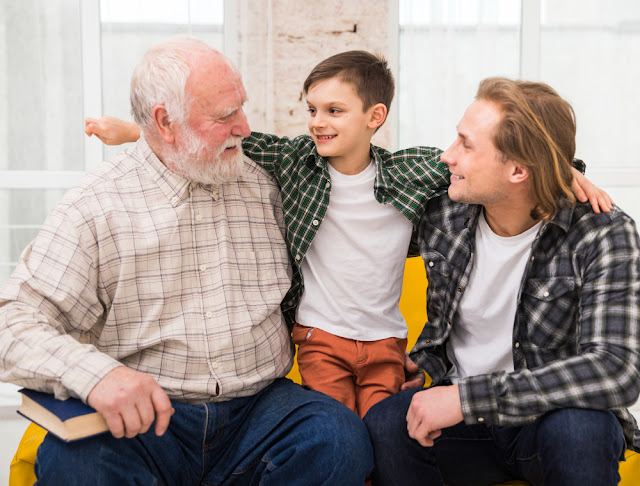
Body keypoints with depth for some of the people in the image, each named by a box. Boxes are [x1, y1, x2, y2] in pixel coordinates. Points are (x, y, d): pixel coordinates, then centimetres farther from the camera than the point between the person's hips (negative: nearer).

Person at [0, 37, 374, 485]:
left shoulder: (264, 187, 10)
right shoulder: (94, 207, -4)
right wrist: (93, 371, -30)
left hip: (255, 406, 3)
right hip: (141, 414, -2)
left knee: (342, 439, -26)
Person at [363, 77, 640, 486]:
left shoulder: (604, 235, -16)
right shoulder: (442, 214, -5)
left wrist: (467, 396, -32)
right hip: (462, 415, 2)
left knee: (578, 428, -36)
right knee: (384, 424, -28)